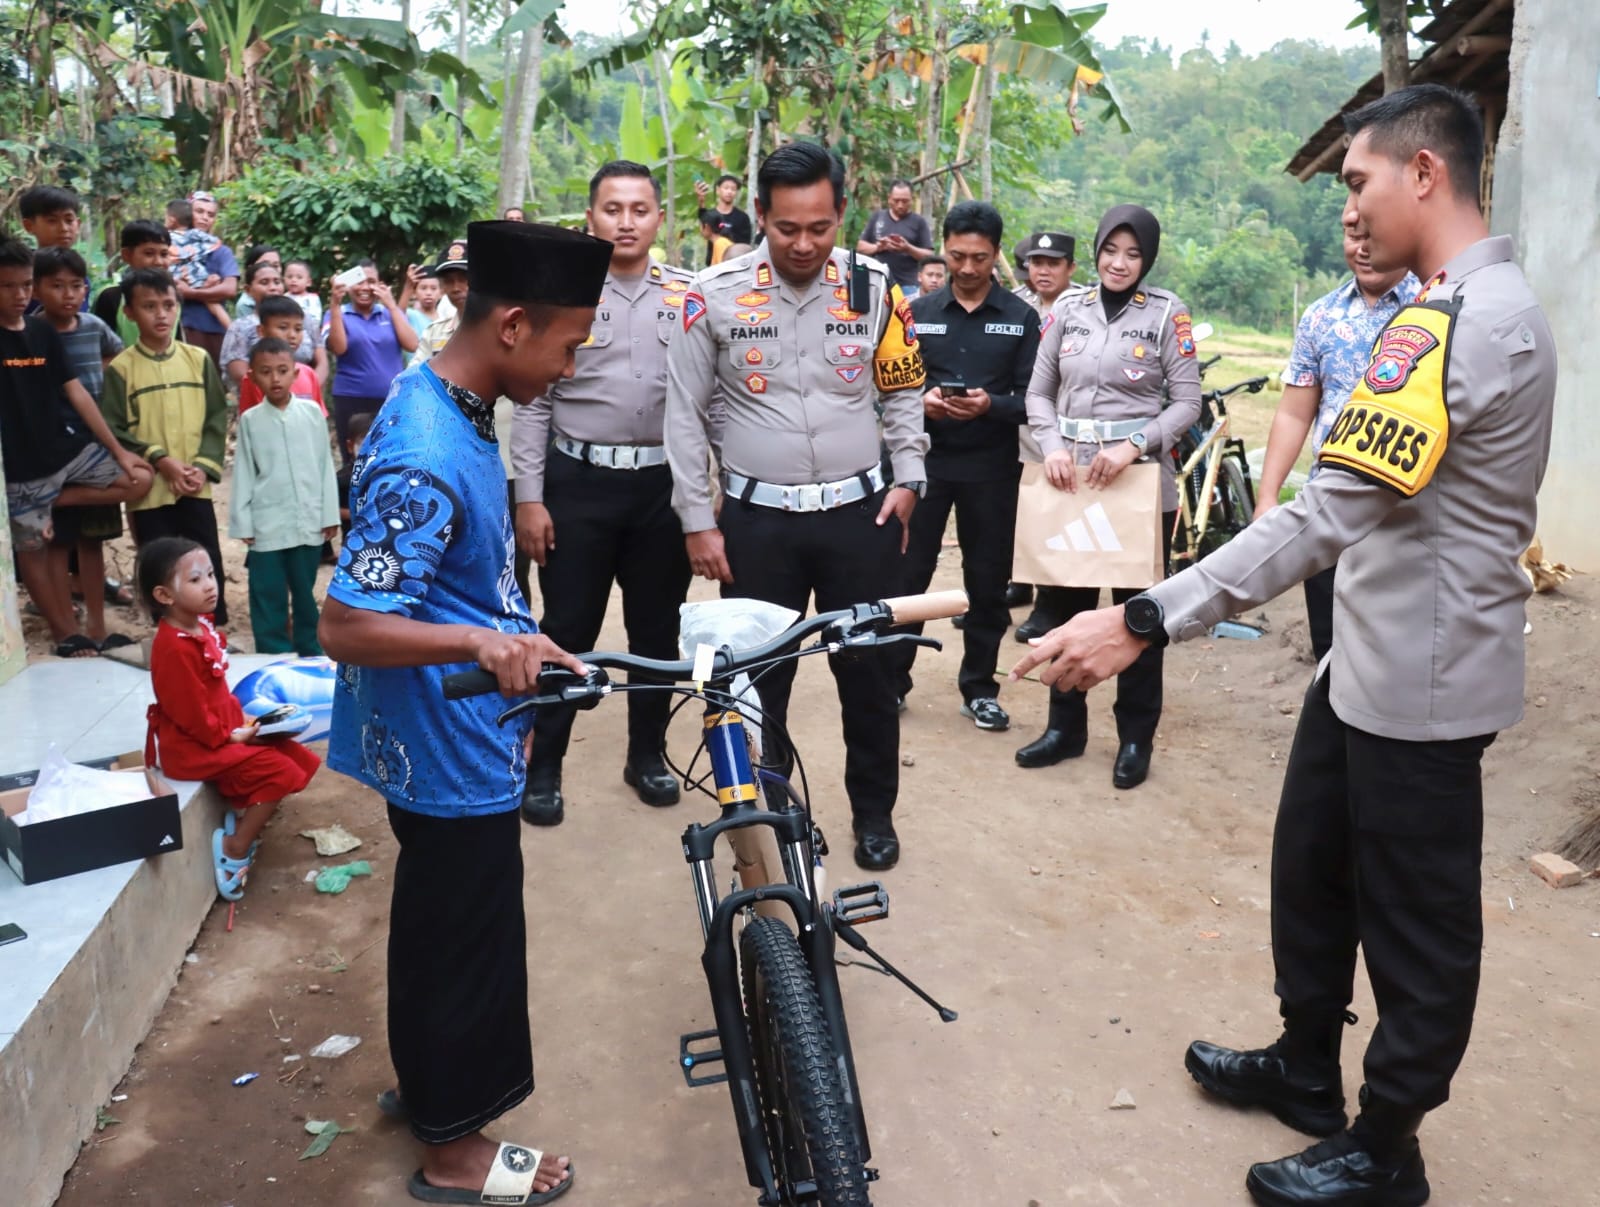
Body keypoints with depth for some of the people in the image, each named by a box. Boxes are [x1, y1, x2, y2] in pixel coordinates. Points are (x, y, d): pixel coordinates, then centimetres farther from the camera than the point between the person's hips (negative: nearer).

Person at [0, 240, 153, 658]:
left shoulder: (42, 330, 5)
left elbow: (76, 392, 6)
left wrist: (118, 450, 3)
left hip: (67, 447, 5)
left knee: (139, 479, -9)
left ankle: (56, 499, 4)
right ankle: (66, 635, 20)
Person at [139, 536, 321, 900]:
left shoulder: (201, 626, 5)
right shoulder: (175, 648, -25)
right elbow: (191, 713, -23)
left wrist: (241, 718, 6)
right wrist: (230, 736, -14)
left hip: (221, 730, 10)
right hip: (191, 746, -10)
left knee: (290, 752, 7)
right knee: (280, 772, -15)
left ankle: (242, 819, 11)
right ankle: (234, 850, -4)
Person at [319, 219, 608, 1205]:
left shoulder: (445, 404, 3)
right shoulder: (426, 459, -29)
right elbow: (347, 627, -30)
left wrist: (504, 637, 25)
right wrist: (480, 642, -43)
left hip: (446, 737, 10)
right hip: (452, 749, -10)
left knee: (438, 921, 24)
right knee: (468, 935, 8)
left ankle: (428, 1080, 45)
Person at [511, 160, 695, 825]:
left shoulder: (688, 297, 5)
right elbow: (533, 402, 0)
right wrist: (530, 498, -5)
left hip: (664, 485, 2)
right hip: (579, 484, -2)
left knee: (658, 631, 12)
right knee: (569, 632, 4)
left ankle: (647, 754, 29)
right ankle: (544, 766, 19)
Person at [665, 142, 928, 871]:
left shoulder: (874, 289, 1)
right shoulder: (716, 294, -5)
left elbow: (903, 393, 11)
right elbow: (685, 413, -1)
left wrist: (908, 481, 0)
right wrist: (698, 521, -3)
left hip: (860, 514, 1)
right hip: (757, 519, -1)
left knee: (867, 669, 10)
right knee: (758, 676, 9)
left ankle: (874, 811, 29)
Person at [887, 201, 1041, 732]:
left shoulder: (1021, 317, 3)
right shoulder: (920, 311, 7)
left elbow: (1031, 399, -2)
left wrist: (990, 405, -21)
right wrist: (920, 401, -16)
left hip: (991, 466, 0)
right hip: (924, 459, 1)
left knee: (988, 580, 6)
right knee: (906, 573, 3)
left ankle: (979, 688, 19)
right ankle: (891, 679, 16)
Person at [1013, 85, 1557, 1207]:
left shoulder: (1458, 321, -24)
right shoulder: (1488, 303, 11)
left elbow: (1325, 514, -32)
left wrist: (1144, 621, -34)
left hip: (1418, 684, -10)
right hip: (1367, 660, 10)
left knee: (1415, 926, 8)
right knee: (1313, 870, 21)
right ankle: (1307, 1066, 40)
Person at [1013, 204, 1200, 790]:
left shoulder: (1167, 314, -1)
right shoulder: (1068, 309, 6)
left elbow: (1187, 403, -4)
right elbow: (1039, 392, 8)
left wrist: (1133, 445, -18)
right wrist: (1053, 447, -10)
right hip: (1070, 477, 3)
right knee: (1069, 603, 10)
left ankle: (1135, 737, 20)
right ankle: (1065, 725, 25)